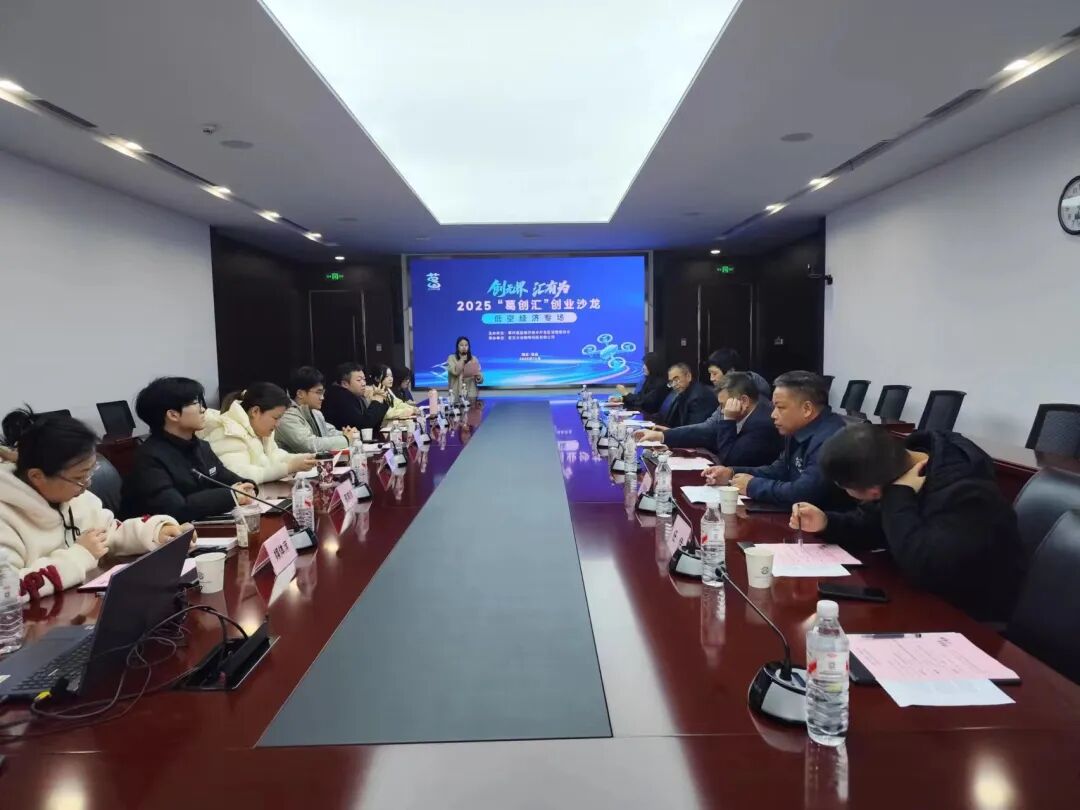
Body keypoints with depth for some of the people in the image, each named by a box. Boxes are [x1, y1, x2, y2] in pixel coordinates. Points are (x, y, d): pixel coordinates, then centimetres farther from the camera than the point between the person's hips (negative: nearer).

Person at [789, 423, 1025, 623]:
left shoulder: (965, 492, -31)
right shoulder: (896, 466, -7)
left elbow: (924, 568, -42)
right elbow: (874, 525, 8)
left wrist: (898, 496, -34)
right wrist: (827, 522, -9)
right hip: (923, 598, 7)